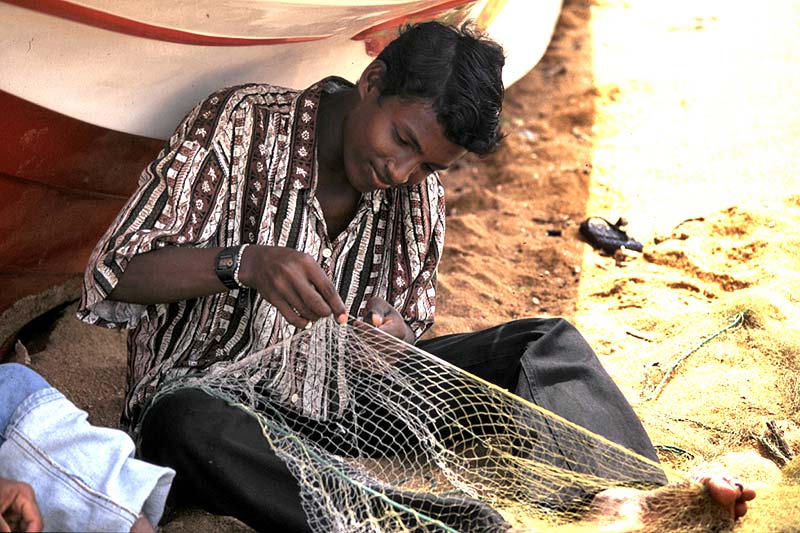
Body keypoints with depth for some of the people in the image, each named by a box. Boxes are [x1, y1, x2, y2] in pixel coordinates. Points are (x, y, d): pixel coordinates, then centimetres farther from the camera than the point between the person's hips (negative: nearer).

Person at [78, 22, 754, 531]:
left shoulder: (420, 198, 2)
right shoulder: (240, 123, -12)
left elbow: (409, 320, 9)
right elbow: (117, 273, -17)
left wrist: (393, 336, -17)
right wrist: (244, 262, -36)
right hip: (211, 394, -4)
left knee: (547, 345, -11)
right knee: (189, 428, -43)